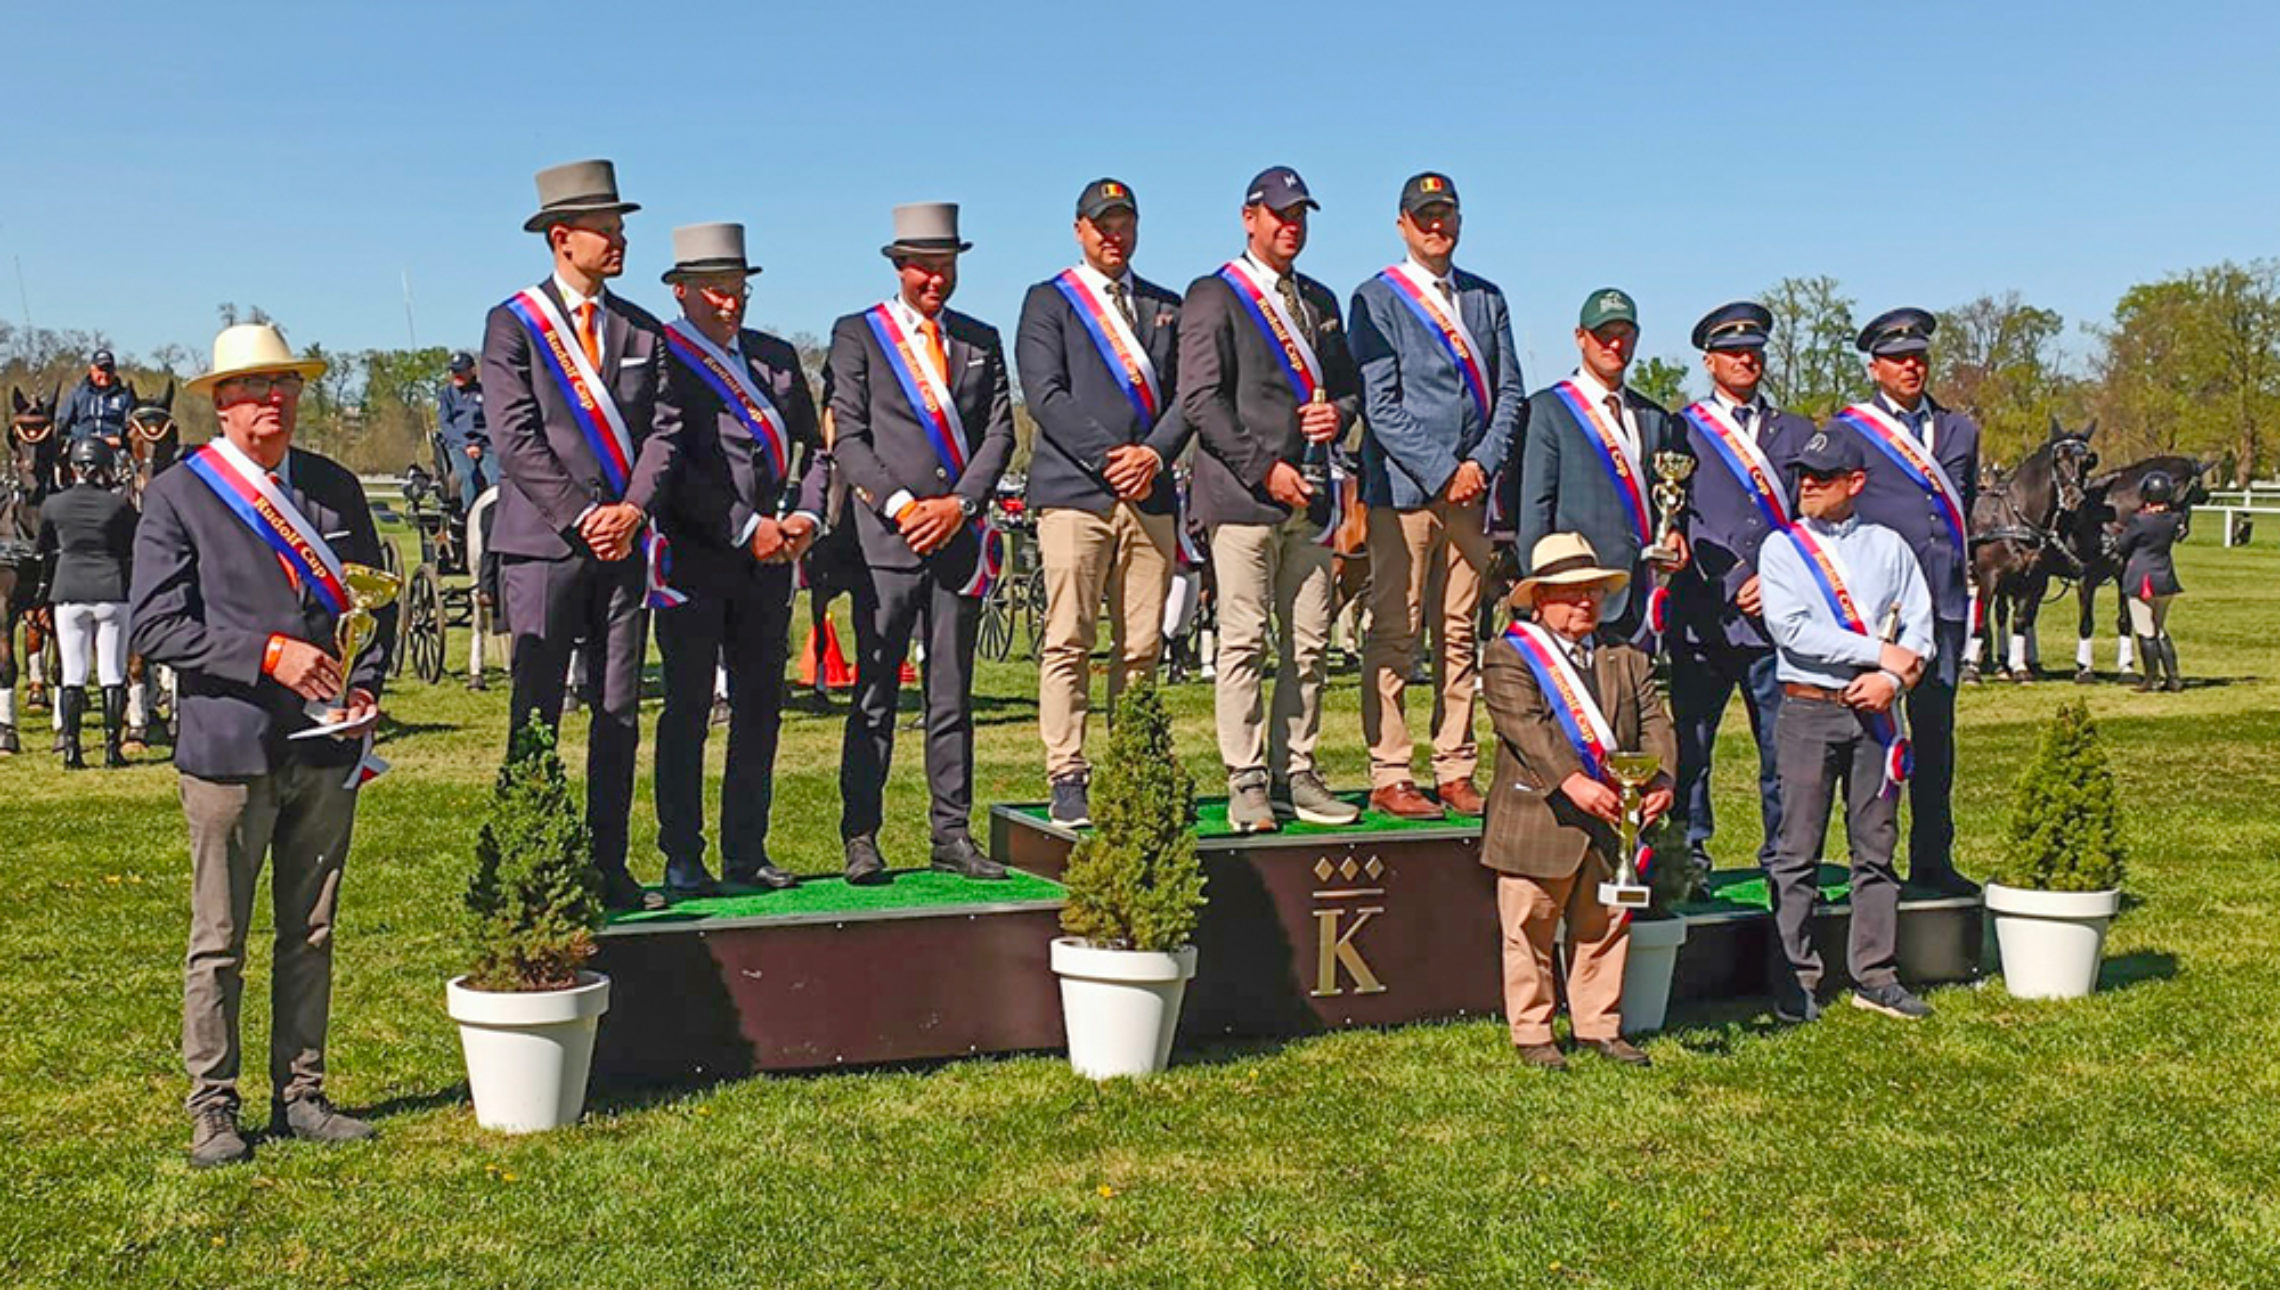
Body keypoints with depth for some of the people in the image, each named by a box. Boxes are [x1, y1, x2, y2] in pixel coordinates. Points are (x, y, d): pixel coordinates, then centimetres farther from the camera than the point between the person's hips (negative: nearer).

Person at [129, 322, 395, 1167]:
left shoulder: (335, 488, 10)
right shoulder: (178, 495, -3)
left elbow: (375, 598, 17)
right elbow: (153, 626, -9)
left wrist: (366, 686, 0)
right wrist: (267, 654, -19)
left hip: (327, 745, 4)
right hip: (227, 747, -4)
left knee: (310, 934, 12)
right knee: (219, 942, 4)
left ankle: (300, 1095, 22)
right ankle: (213, 1110, 15)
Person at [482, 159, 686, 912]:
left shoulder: (642, 329, 14)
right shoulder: (513, 325, 0)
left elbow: (664, 427, 7)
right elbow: (516, 439, -8)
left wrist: (634, 509, -9)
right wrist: (582, 519, -13)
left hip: (624, 544, 4)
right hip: (543, 545, -4)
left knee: (619, 715, 6)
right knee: (536, 716, -1)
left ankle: (610, 870, 14)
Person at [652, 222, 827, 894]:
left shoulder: (776, 355, 16)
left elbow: (812, 446, 17)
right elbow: (672, 465, -12)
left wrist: (806, 516, 0)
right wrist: (746, 529, -15)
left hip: (769, 560, 6)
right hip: (696, 556, -5)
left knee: (761, 707, 8)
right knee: (688, 708, 0)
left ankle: (746, 853, 16)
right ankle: (682, 860, 6)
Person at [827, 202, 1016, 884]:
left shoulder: (981, 340, 16)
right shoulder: (857, 335, 6)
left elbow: (1000, 431, 8)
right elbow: (847, 436, -2)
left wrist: (960, 503, -7)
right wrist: (899, 505, -12)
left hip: (960, 539, 3)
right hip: (886, 541, -3)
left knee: (953, 695, 7)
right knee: (875, 695, -1)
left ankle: (952, 834, 13)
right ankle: (860, 840, 4)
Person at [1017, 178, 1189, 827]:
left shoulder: (1165, 306, 20)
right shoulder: (1048, 302, 8)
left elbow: (1186, 394, 12)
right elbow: (1045, 395, -4)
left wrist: (1155, 454, -6)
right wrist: (1108, 457, -12)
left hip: (1149, 492, 4)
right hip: (1074, 490, -4)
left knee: (1142, 646, 2)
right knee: (1068, 643, -6)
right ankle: (1068, 780, -2)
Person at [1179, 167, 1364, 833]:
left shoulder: (1320, 301, 21)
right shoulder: (1213, 296, 0)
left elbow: (1348, 382, 26)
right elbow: (1201, 399, -8)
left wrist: (1339, 414, 2)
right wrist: (1265, 468, -13)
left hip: (1309, 496, 6)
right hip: (1243, 492, -6)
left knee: (1309, 644, 5)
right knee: (1244, 641, -6)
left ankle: (1295, 774, 12)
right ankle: (1247, 785, -1)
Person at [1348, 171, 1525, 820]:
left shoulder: (1486, 298, 17)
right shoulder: (1377, 299, 1)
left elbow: (1511, 392, 13)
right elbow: (1379, 405, -7)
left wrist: (1482, 463, -3)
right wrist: (1441, 473, -12)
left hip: (1470, 487, 5)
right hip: (1403, 488, -5)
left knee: (1460, 635, 7)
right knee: (1394, 636, -4)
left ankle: (1456, 772, 13)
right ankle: (1389, 777, 1)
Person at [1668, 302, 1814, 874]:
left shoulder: (1797, 432, 19)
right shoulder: (1680, 430, 11)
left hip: (1778, 613, 2)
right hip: (1704, 614, -2)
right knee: (1689, 743, -2)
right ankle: (1688, 856, 7)